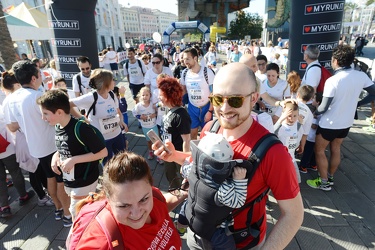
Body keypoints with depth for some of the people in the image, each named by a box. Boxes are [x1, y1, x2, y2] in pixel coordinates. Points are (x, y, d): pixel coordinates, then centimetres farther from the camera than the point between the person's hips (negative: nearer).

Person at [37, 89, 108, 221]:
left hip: (84, 182, -8)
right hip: (69, 181, 8)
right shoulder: (57, 127, -1)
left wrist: (74, 160, -25)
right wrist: (56, 156, -4)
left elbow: (103, 152, -23)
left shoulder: (80, 128, -26)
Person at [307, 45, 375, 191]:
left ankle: (324, 183, 18)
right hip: (347, 122, 7)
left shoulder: (332, 81, -24)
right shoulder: (361, 76, -6)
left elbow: (324, 108, -22)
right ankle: (330, 178, 35)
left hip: (330, 123, -6)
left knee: (319, 151, 11)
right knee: (335, 149, 22)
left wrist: (314, 112, -2)